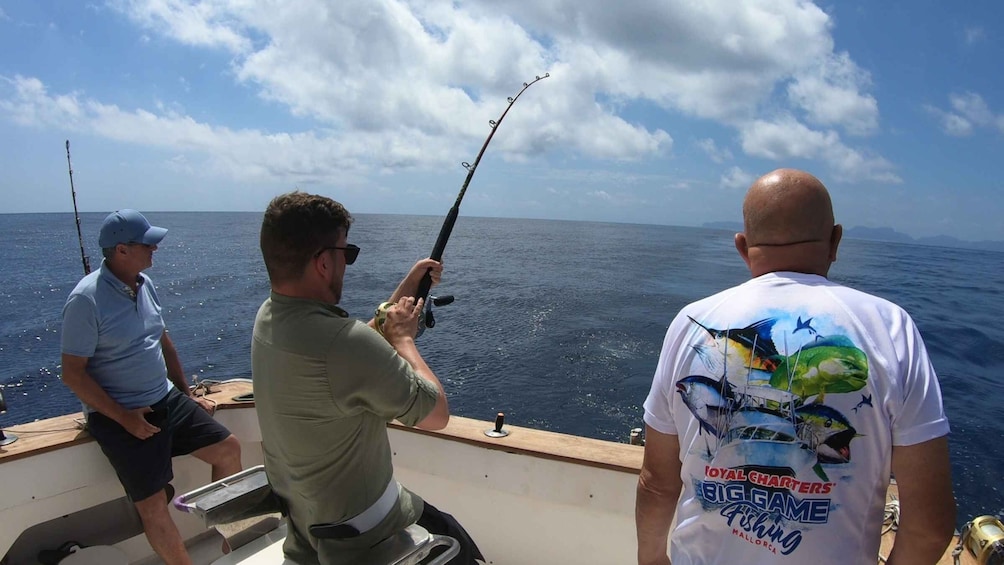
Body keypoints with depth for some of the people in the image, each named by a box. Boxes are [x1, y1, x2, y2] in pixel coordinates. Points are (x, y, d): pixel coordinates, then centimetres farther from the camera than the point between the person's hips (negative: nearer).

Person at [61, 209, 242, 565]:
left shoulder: (144, 283, 5)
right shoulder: (86, 299, -17)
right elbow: (72, 373, -15)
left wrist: (187, 393, 15)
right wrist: (124, 417, -18)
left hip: (166, 399, 7)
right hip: (118, 416, -7)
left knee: (228, 448, 5)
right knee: (153, 504, -10)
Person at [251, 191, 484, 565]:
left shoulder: (268, 317, -7)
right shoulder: (343, 342, -35)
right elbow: (438, 415, -22)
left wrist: (407, 289, 9)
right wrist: (403, 337, -12)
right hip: (351, 534, -8)